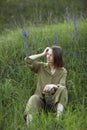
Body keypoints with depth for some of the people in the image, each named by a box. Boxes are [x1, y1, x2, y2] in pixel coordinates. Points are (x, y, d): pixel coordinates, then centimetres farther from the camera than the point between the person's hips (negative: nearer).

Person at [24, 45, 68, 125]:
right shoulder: (41, 66, 6)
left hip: (54, 100, -1)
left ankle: (59, 118, -40)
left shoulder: (62, 71, 2)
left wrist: (53, 86, -37)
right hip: (41, 98, 1)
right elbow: (28, 60, -7)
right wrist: (42, 54, -1)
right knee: (33, 99, -34)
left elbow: (62, 85, -14)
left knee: (63, 89, -31)